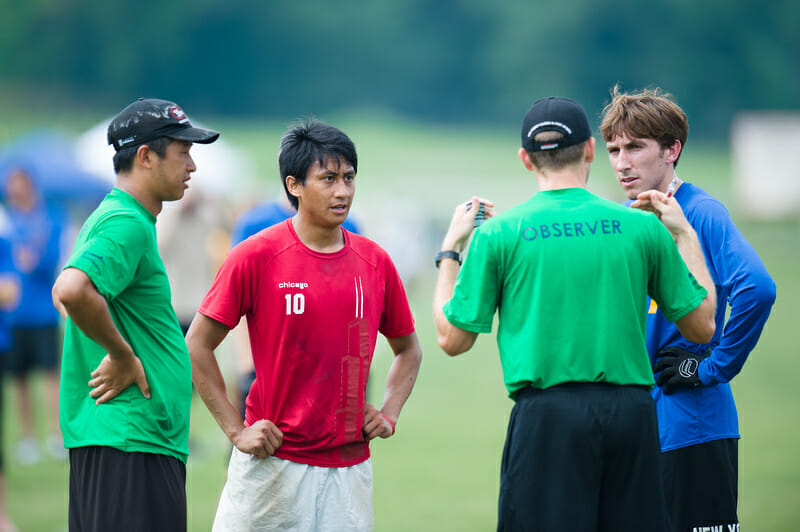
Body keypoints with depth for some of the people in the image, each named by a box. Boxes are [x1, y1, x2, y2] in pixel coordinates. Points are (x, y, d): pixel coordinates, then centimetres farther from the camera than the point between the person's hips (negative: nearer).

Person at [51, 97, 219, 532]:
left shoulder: (111, 216, 18)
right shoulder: (127, 224, -14)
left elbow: (64, 291, 30)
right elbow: (73, 291, -31)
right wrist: (123, 355, -18)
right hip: (130, 435, -11)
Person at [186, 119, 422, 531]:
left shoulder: (375, 262, 7)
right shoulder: (256, 257, -5)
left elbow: (407, 349, 21)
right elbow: (197, 346, -2)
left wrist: (389, 413, 6)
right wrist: (236, 430, -6)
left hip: (349, 463, 4)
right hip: (272, 463, -4)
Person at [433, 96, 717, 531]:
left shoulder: (500, 232, -1)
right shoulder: (642, 227, 4)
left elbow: (453, 339, 5)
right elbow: (701, 325, 12)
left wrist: (449, 250, 18)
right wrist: (684, 235, 23)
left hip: (548, 414, -2)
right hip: (631, 413, 2)